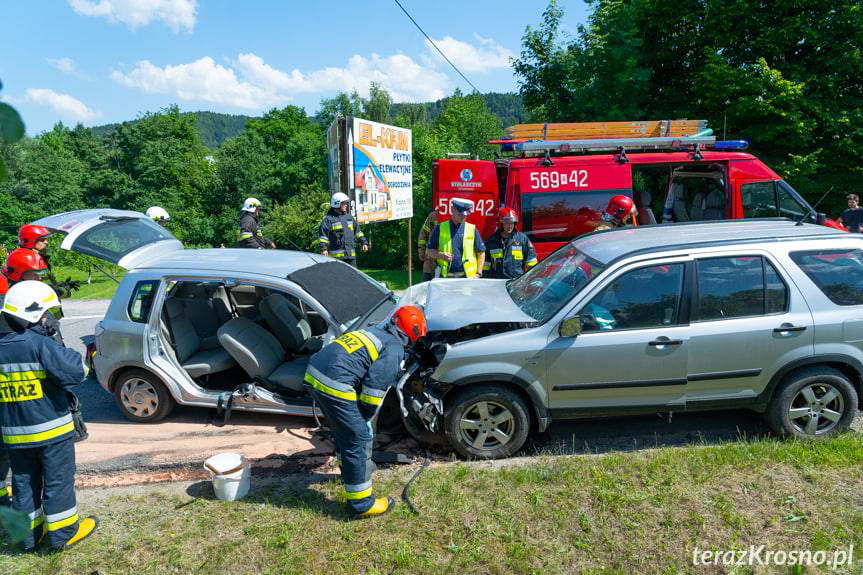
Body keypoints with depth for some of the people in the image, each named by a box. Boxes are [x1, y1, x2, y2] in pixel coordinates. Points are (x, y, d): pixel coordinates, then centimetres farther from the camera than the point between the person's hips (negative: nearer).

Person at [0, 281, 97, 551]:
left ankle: (30, 533, 30)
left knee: (24, 482, 19)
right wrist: (82, 356, -5)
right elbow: (74, 372, -23)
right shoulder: (39, 344, -22)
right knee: (58, 480, 9)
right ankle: (62, 532, 20)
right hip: (50, 428, -6)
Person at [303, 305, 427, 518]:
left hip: (313, 373, 9)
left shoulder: (373, 332, 23)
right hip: (334, 385, -9)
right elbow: (375, 387, -10)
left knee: (343, 428, 29)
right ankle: (362, 504, 10)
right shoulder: (394, 349, -3)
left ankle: (350, 468, 51)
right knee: (358, 439, 1)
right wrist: (366, 417, 6)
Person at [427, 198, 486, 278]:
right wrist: (441, 255, -12)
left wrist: (478, 273, 2)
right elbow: (430, 251, 9)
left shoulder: (472, 229, 7)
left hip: (468, 277, 1)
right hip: (445, 277, 0)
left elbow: (481, 252, 11)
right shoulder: (440, 228, 6)